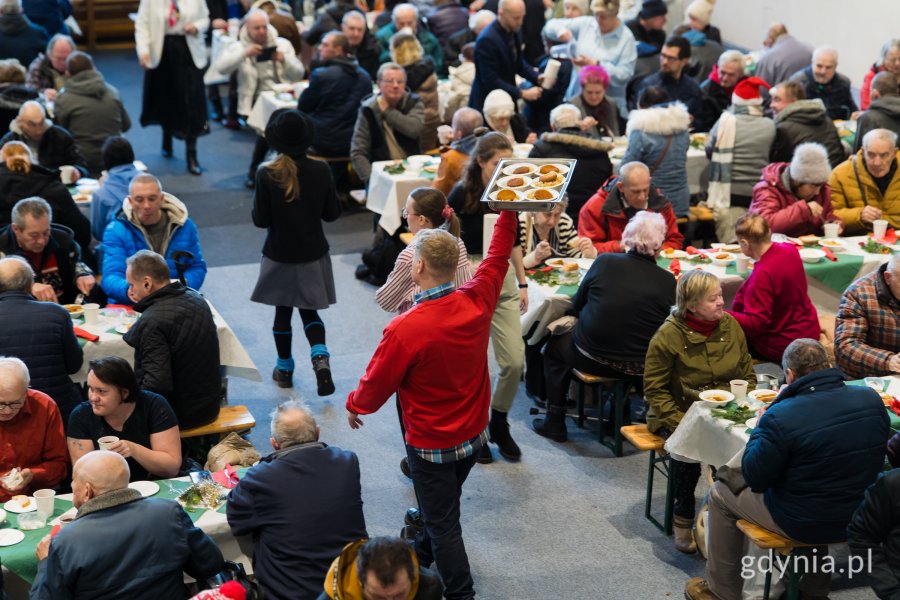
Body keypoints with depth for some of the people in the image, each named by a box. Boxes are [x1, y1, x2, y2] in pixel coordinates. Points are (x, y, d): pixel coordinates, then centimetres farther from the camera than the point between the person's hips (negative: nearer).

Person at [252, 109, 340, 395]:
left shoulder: (266, 174, -18)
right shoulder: (320, 170, -12)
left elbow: (260, 219, -12)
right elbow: (332, 212, -3)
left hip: (280, 255, -2)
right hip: (313, 254, 2)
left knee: (283, 312, 15)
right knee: (309, 311, 16)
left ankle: (285, 369, 27)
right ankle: (320, 358, -6)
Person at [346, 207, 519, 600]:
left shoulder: (405, 329, -30)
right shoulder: (477, 302, -15)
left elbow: (376, 383, -15)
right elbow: (498, 257, 5)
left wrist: (354, 405, 5)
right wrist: (508, 212, 15)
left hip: (431, 445, -7)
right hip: (475, 434, 7)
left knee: (443, 523, 9)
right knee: (442, 504, 29)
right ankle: (422, 553, 53)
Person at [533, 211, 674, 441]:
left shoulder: (604, 262, -11)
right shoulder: (668, 282, -11)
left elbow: (577, 306, 2)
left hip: (592, 360, -1)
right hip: (641, 370, 2)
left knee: (555, 345, 27)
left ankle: (555, 422, 27)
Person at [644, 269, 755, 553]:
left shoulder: (730, 325, 2)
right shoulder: (668, 336, -11)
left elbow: (747, 375, 13)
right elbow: (655, 389, -6)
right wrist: (680, 423, -18)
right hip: (680, 414, -3)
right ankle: (683, 519, -9)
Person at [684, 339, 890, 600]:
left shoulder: (781, 417, -26)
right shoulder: (871, 399, -9)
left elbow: (754, 479, -14)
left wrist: (758, 429, 1)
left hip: (805, 524, -6)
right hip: (862, 517, 6)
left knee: (720, 494, 16)